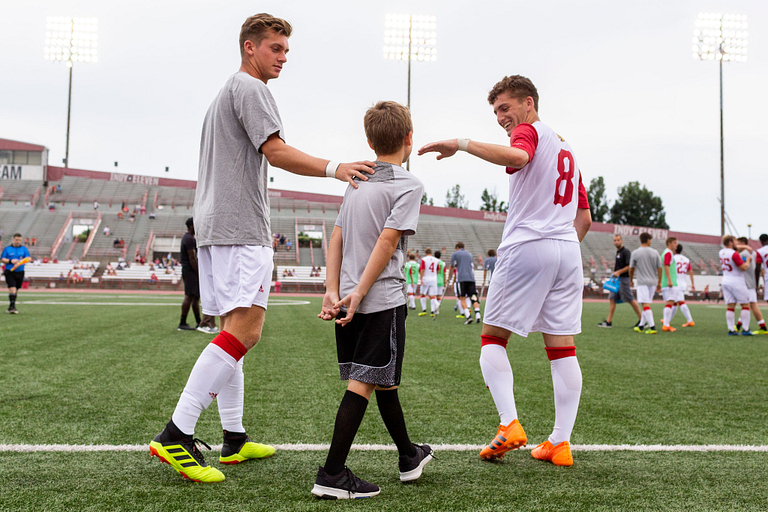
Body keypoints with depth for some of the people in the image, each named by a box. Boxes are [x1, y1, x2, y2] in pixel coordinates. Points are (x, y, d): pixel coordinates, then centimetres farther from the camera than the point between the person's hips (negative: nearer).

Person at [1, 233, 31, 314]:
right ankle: (12, 306, -16)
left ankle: (11, 307, 21)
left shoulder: (24, 249, 9)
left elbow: (28, 258, -2)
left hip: (20, 272, 3)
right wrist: (11, 261, -15)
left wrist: (20, 262, -20)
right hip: (9, 272, -3)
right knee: (12, 289, -16)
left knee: (16, 291, 9)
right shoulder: (7, 249, 4)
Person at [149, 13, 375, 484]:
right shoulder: (249, 87, -3)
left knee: (234, 328, 10)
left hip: (214, 228, 11)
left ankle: (235, 440, 15)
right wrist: (334, 169, -25)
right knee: (245, 328, -17)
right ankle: (176, 436, -22)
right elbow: (275, 151, -16)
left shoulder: (224, 94, 28)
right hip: (240, 227, -11)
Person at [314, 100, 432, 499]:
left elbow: (337, 237, 9)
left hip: (348, 303, 7)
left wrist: (333, 291, 4)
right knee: (363, 384, -4)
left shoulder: (357, 182, 15)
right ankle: (331, 475, -7)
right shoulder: (408, 185, -5)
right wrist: (360, 293, -15)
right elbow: (388, 241, -15)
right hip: (383, 301, -7)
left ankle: (409, 457, 35)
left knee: (383, 380, 17)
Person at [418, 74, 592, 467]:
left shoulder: (529, 131, 1)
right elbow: (585, 218, 25)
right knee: (562, 349, 4)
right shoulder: (565, 148, 26)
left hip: (527, 246, -7)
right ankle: (561, 442, 4)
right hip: (567, 251, 8)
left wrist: (462, 144, -27)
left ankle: (510, 424, -10)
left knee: (493, 338, 3)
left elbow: (516, 156, -27)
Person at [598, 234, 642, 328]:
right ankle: (608, 321, 5)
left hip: (624, 279, -9)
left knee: (631, 300, -4)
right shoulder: (618, 252, 17)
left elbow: (629, 266, -18)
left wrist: (618, 272, -22)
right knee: (612, 299, 4)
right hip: (617, 280, 9)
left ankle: (641, 319, 7)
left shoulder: (626, 252, -11)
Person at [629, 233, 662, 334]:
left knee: (645, 305, -9)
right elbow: (659, 269, 5)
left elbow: (631, 269, 5)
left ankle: (652, 326, -19)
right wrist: (659, 283, 14)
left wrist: (631, 280, 21)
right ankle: (641, 326, 21)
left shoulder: (635, 253, -3)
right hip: (653, 282, 4)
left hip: (642, 282, -4)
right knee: (646, 304, 14)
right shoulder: (655, 252, 3)